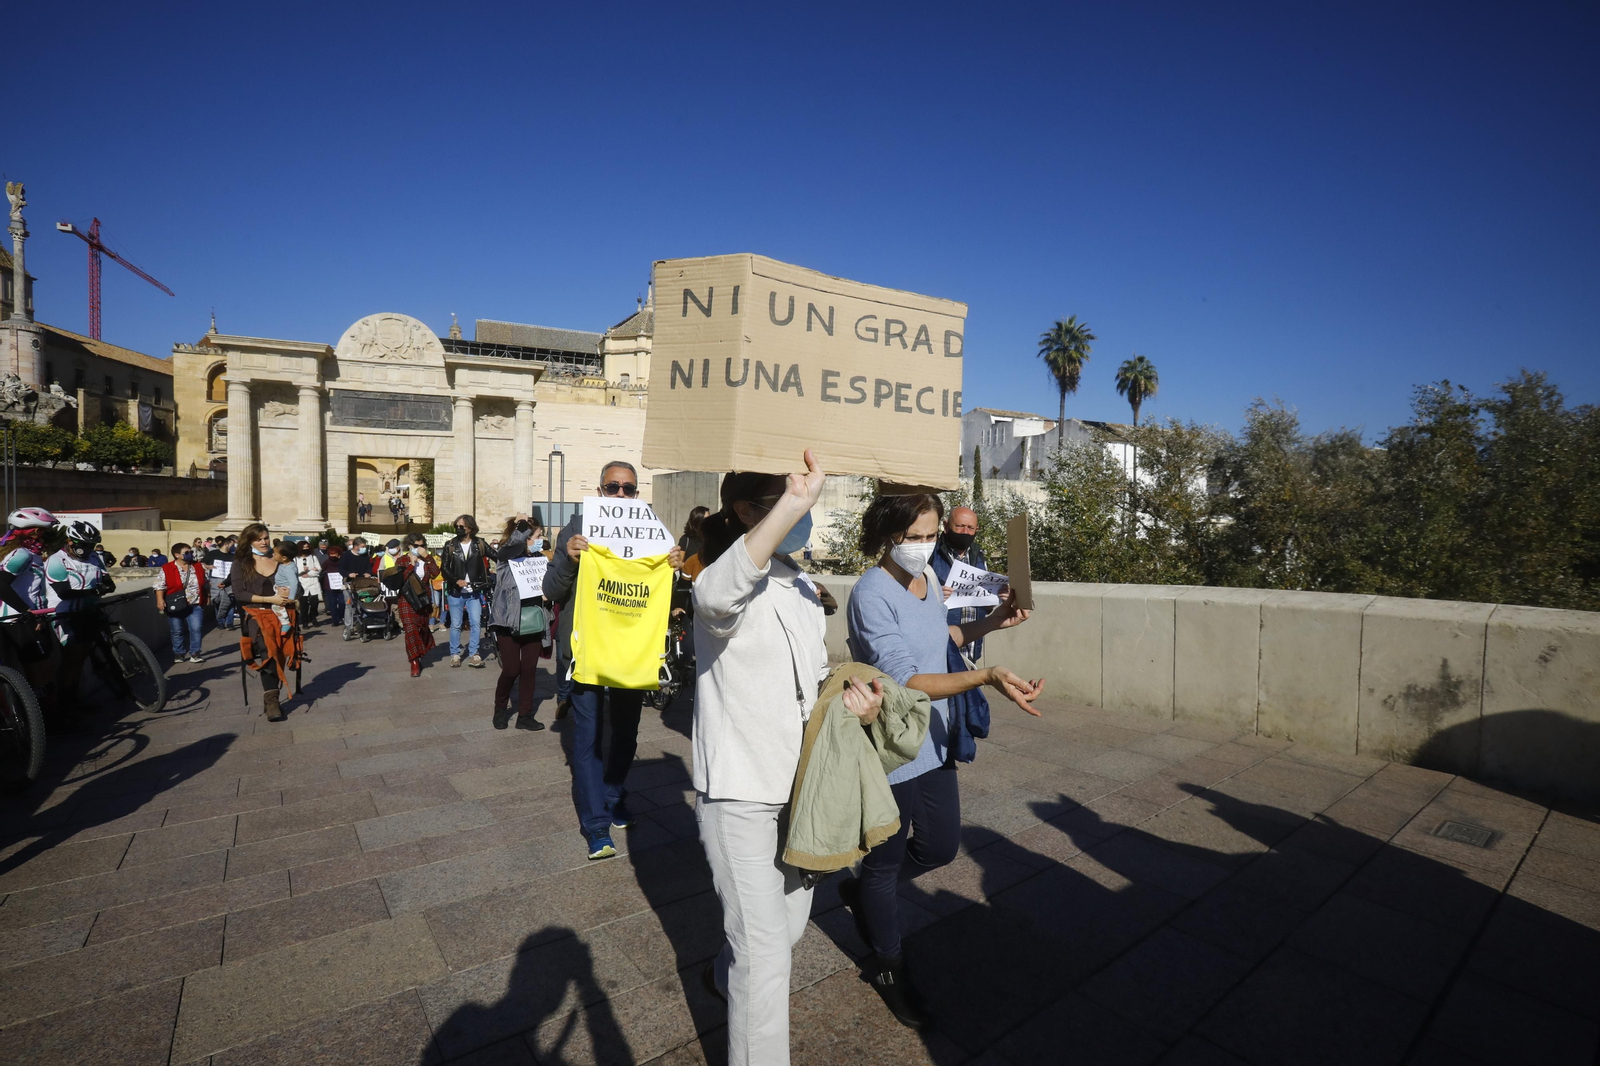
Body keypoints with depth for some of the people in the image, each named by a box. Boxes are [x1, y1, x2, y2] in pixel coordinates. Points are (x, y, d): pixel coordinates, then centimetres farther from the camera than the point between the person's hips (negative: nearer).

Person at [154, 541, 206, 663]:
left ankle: (194, 653, 3)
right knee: (177, 631, 8)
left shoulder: (199, 567, 6)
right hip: (175, 606, -2)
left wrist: (204, 601, 17)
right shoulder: (166, 570, -5)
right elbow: (160, 587, -7)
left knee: (196, 629, -5)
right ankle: (179, 654, 21)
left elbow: (204, 584, 15)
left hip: (195, 605, 2)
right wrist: (160, 600, -20)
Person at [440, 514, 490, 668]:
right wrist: (456, 580, -13)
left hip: (474, 592, 0)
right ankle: (455, 654, 18)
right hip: (455, 592, 0)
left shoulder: (480, 544, 1)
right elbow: (444, 568, 1)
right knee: (455, 625, 7)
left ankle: (473, 655, 7)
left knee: (476, 623, -1)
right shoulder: (450, 545, 2)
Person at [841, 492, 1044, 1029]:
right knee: (886, 862, 13)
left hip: (934, 742, 8)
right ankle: (886, 966, 39)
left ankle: (861, 890, 46)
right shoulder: (871, 595, -24)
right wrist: (986, 677, -38)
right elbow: (905, 682, -29)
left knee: (941, 846, 20)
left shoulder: (927, 577, 0)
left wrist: (991, 623, 4)